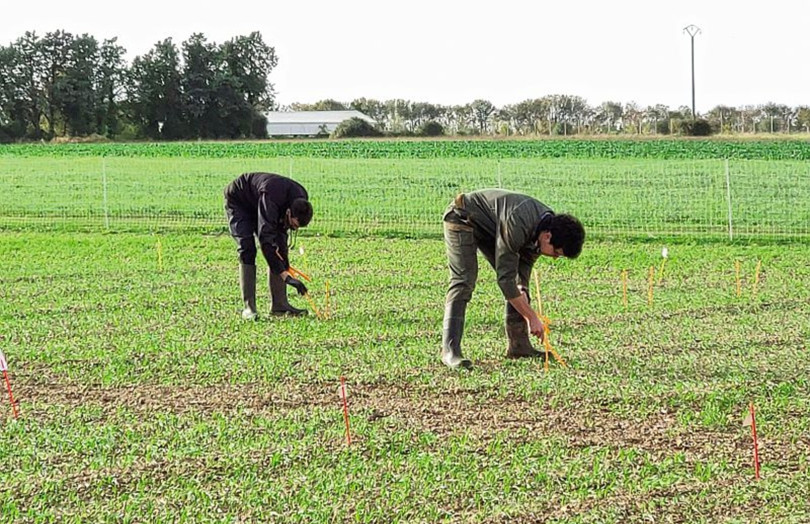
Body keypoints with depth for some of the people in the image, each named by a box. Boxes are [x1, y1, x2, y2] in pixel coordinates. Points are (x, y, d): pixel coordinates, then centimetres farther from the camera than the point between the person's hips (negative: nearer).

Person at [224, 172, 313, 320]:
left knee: (279, 249, -4)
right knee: (247, 249, -21)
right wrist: (286, 276, -54)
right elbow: (266, 238, -50)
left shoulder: (301, 200, -22)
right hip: (238, 201, -7)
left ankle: (279, 304, -2)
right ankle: (248, 306, -20)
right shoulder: (271, 198, -45)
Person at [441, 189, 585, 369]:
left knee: (517, 280, 1)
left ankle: (519, 345, 6)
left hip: (490, 227, 9)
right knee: (463, 282, -21)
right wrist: (532, 318, -30)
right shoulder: (516, 226, -39)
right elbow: (505, 279, -34)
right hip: (462, 218, -8)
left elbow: (524, 268, -3)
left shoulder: (548, 223, -13)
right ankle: (450, 351, -26)